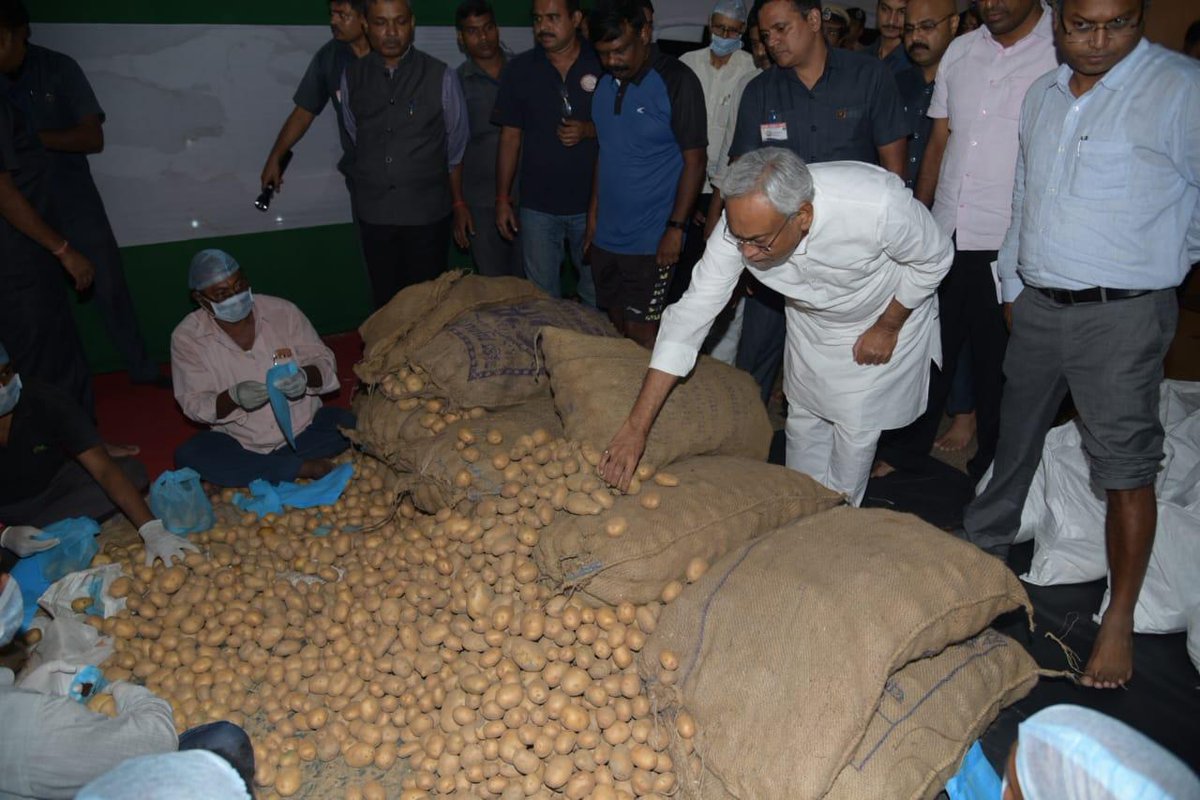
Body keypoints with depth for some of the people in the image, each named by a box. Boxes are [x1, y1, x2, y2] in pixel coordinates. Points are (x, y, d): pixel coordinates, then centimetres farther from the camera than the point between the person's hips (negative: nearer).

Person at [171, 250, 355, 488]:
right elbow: (194, 405, -9)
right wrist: (233, 397, -31)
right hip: (238, 444, 0)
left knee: (348, 424, -25)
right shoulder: (187, 337, -8)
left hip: (303, 430, 0)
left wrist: (305, 377, -28)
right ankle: (299, 468, -22)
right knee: (187, 456, -28)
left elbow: (324, 362, -3)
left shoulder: (282, 311, -8)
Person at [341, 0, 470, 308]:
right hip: (373, 214, 3)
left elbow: (456, 147, 3)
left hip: (428, 213, -2)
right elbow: (355, 136, 14)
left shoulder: (441, 77, -6)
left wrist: (458, 202, 9)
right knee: (385, 300, 10)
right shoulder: (351, 77, 3)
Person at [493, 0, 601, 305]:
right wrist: (502, 199, 3)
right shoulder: (520, 69, 2)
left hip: (591, 203, -1)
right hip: (537, 205, 1)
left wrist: (589, 130, -17)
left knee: (597, 294, 12)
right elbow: (510, 137, 4)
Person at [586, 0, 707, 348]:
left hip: (651, 240, -6)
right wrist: (594, 211, 14)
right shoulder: (606, 83, 9)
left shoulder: (677, 81, -11)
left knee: (640, 331, -3)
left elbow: (694, 161, -12)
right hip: (606, 234, 6)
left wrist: (676, 228, -16)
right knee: (616, 324, 13)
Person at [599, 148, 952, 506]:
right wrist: (637, 426, -32)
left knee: (857, 428, 2)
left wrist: (887, 328, -12)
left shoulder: (878, 204, -42)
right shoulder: (743, 223, -32)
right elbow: (691, 315, -29)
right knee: (804, 416, 13)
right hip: (812, 321, 3)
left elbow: (934, 259, -20)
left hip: (889, 313, -3)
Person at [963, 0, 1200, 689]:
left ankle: (1120, 621, 12)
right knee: (1016, 439, 17)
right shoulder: (1043, 95, 11)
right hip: (1038, 305, 6)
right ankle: (984, 551, 36)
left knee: (1127, 468, 0)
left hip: (1123, 313, -6)